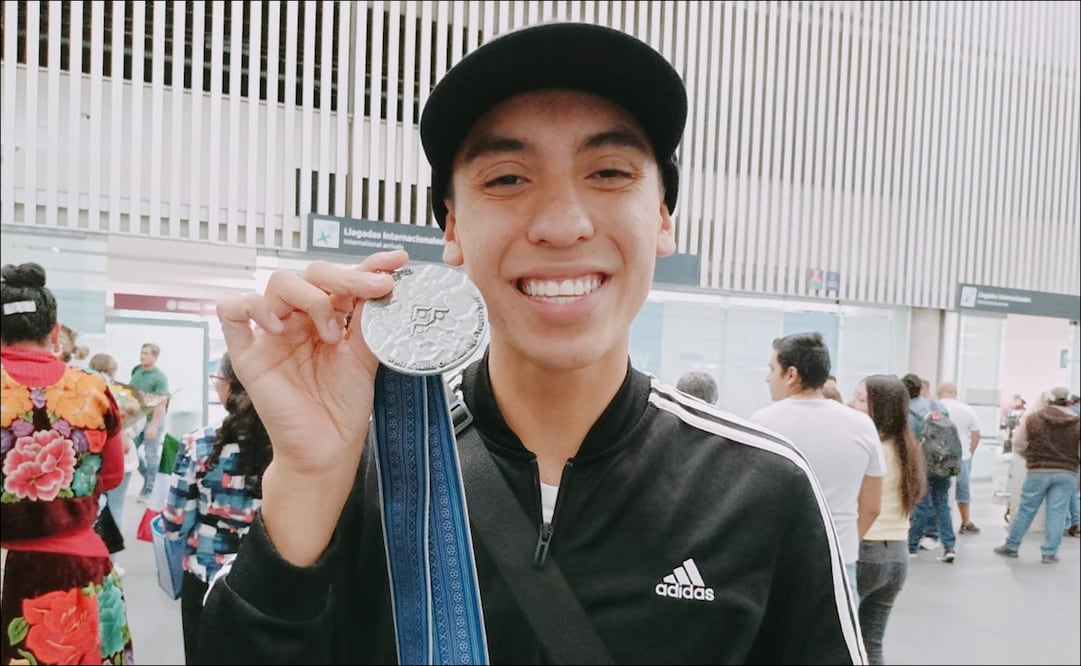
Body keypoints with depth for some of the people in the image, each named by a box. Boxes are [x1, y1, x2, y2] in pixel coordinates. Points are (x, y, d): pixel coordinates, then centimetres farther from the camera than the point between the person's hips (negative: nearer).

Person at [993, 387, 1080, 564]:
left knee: (1026, 510, 8)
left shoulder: (1033, 418, -2)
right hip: (1067, 474, 0)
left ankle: (1011, 547, 16)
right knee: (1057, 513, 5)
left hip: (1038, 471, 0)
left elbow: (1018, 444, 4)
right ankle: (1049, 552, 6)